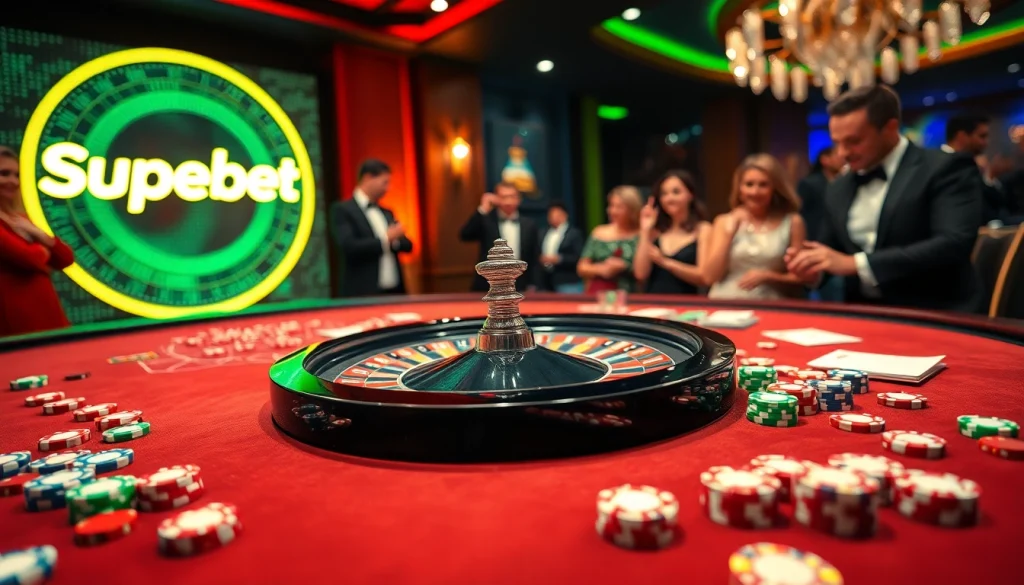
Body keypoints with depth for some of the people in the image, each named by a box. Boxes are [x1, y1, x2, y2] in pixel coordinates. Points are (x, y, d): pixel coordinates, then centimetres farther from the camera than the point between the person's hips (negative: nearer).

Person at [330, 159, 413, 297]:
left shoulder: (387, 213, 17)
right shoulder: (342, 210, -3)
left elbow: (407, 245, 14)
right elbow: (349, 247, -17)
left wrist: (394, 240, -7)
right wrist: (385, 239, -11)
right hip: (363, 295, -6)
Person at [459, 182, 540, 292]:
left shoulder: (529, 225, 9)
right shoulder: (486, 221, 4)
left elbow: (535, 259, 9)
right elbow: (464, 236, -12)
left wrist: (532, 286, 1)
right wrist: (483, 210, -15)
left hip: (519, 289, 2)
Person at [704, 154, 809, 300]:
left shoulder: (792, 222, 2)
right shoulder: (724, 222, 8)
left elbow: (801, 278, 7)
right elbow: (710, 277, 0)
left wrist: (767, 277, -9)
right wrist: (729, 231, -3)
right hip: (724, 303, 1)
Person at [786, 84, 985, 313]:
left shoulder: (945, 169, -4)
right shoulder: (839, 189, 12)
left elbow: (953, 244, -17)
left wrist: (856, 263, -23)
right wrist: (813, 263, -6)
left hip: (933, 317, -5)